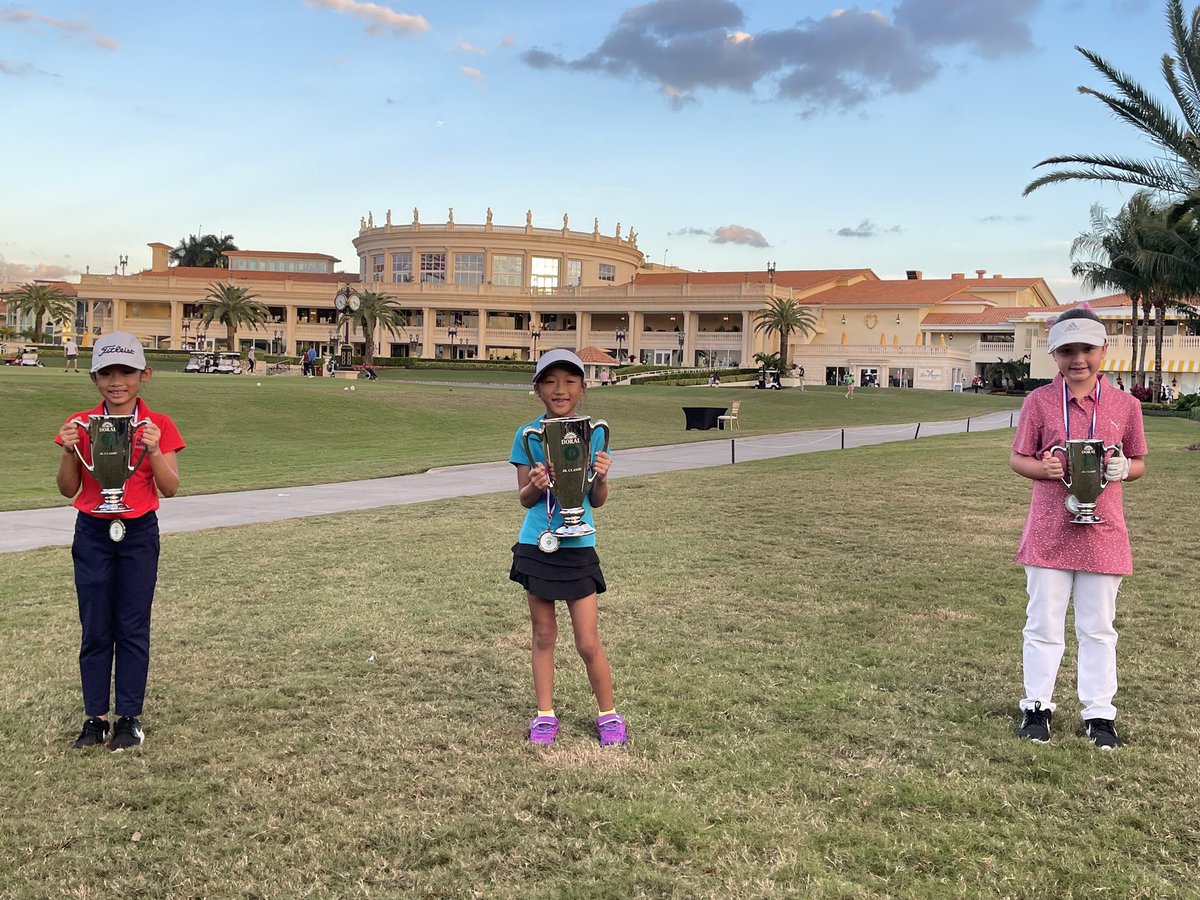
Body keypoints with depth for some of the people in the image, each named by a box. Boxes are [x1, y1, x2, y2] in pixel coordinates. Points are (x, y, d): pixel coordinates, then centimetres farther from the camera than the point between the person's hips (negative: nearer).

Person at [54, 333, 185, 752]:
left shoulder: (159, 426, -4)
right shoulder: (80, 424, 0)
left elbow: (170, 489, -8)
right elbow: (68, 490, 0)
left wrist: (153, 450, -24)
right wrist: (69, 451, -16)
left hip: (138, 532, -1)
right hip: (92, 532, 1)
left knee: (133, 627, 4)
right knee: (95, 629, 6)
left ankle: (129, 717, 13)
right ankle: (95, 718, 16)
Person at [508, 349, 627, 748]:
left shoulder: (592, 433, -2)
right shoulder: (527, 435, -2)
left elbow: (598, 501, 2)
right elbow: (524, 498, 2)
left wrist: (601, 478, -18)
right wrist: (536, 485, -19)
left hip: (578, 547, -1)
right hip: (536, 545, 1)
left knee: (588, 642, 2)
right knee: (543, 635, 12)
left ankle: (608, 715, 22)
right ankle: (545, 714, 26)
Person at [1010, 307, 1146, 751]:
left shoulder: (1125, 405, 1)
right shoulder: (1039, 401, -2)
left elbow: (1138, 463, 10)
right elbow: (1018, 459, 3)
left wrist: (1122, 469, -13)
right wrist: (1045, 468, -18)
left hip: (1102, 531, 1)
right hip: (1050, 530, -1)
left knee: (1098, 626, 11)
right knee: (1044, 623, 9)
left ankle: (1099, 712, 23)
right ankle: (1037, 706, 22)